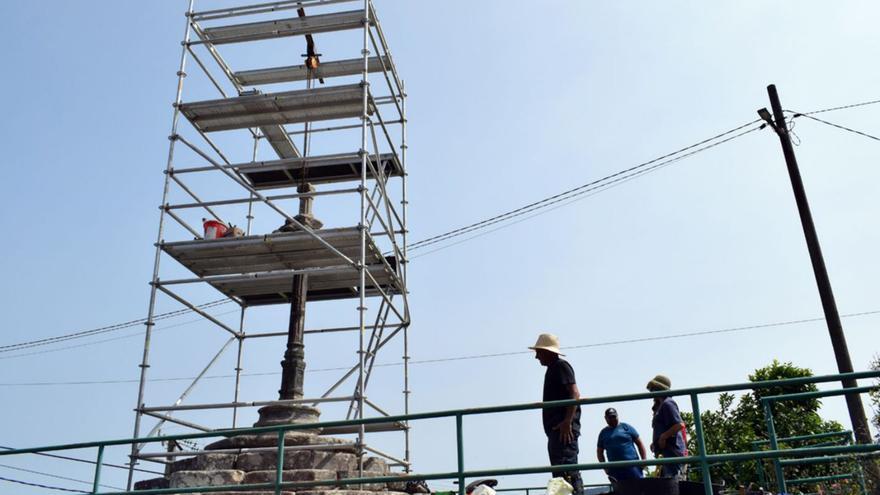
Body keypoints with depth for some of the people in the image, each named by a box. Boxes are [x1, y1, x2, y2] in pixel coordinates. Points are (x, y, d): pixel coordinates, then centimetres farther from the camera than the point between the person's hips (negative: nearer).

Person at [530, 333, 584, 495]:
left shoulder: (561, 366, -4)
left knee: (568, 469, -17)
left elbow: (574, 394, -16)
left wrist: (567, 422, -24)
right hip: (556, 429, 10)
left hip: (564, 428, -10)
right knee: (560, 474, 8)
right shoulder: (552, 369, 24)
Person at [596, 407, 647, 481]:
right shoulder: (603, 433, 14)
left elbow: (639, 443, 7)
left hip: (632, 466, -2)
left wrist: (644, 460, -1)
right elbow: (599, 452, 19)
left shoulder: (626, 427, 8)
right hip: (615, 470, 2)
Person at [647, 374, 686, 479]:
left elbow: (679, 425, -19)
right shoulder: (661, 406, 21)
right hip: (665, 453, 10)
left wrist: (662, 437, -15)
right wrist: (655, 443, 15)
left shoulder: (667, 404, -9)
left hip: (671, 452, -10)